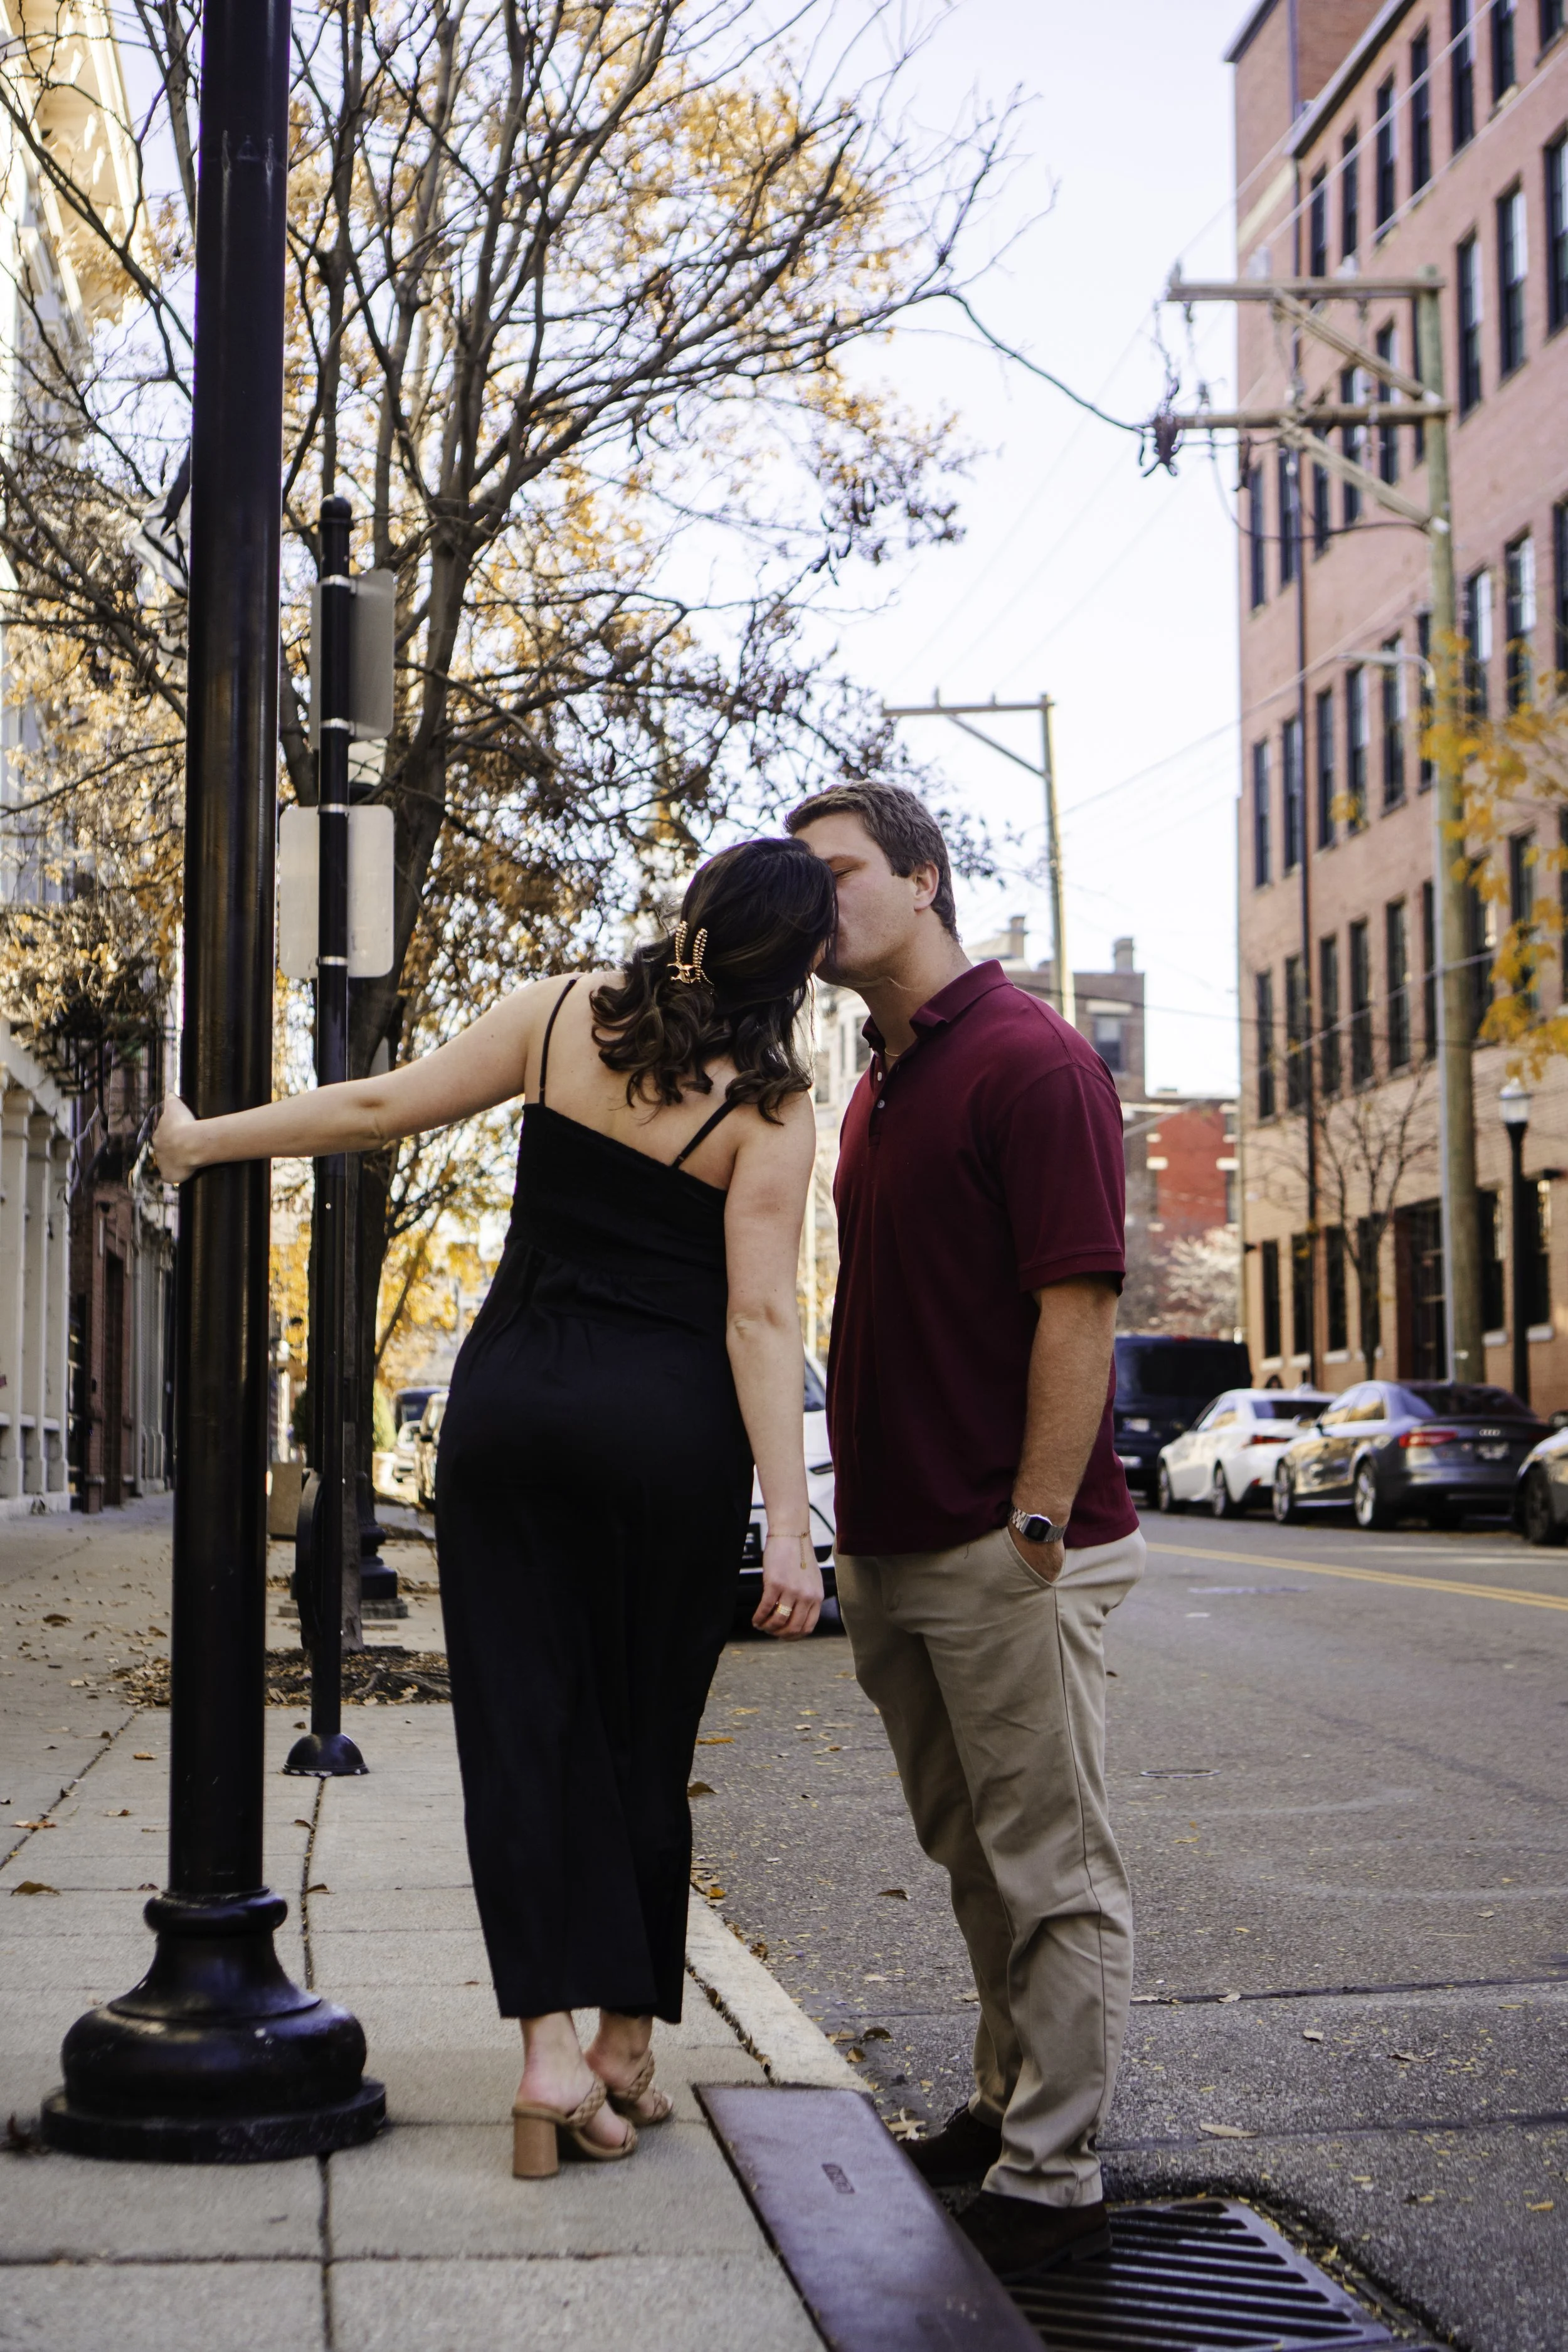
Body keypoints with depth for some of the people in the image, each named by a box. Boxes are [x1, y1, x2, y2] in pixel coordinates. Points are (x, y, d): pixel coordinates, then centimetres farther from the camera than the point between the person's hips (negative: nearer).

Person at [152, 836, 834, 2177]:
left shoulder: (565, 1013, 1)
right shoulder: (769, 1105, -7)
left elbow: (382, 1109, 4)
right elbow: (760, 1322, -12)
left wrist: (207, 1139, 18)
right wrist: (790, 1526, -11)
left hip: (511, 1399, 2)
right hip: (669, 1428, -2)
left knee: (522, 1723, 4)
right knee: (641, 1738, 11)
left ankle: (551, 2047, -2)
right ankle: (626, 2048, 20)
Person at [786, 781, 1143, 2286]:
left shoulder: (1028, 1060, -10)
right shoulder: (876, 1089, 16)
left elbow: (1078, 1303, -17)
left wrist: (1036, 1527, -20)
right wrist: (862, 1524, 17)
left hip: (1005, 1555, -9)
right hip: (893, 1550, 9)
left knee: (1054, 1874, 1)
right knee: (973, 1860, 19)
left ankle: (1048, 2187, 8)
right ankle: (1004, 2108, 32)